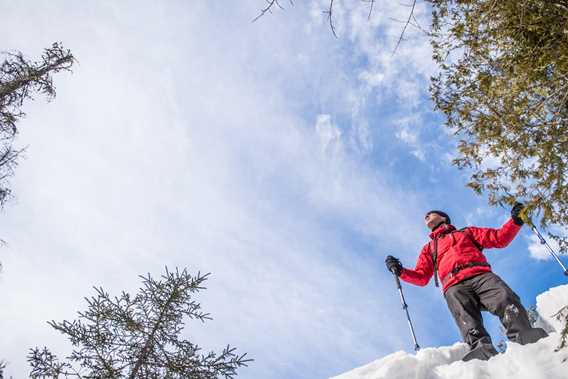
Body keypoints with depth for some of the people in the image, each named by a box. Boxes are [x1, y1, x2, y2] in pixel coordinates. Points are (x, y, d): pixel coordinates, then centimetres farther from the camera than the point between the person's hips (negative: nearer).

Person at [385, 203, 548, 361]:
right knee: (467, 320, -30)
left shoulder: (466, 232, 33)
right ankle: (482, 350, -51)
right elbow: (421, 277, 25)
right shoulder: (429, 248, 35)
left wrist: (515, 220, 10)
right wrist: (400, 271, 9)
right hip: (454, 286, 0)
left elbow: (500, 239, 25)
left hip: (480, 275, 1)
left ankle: (525, 339, -45)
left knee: (506, 299, -31)